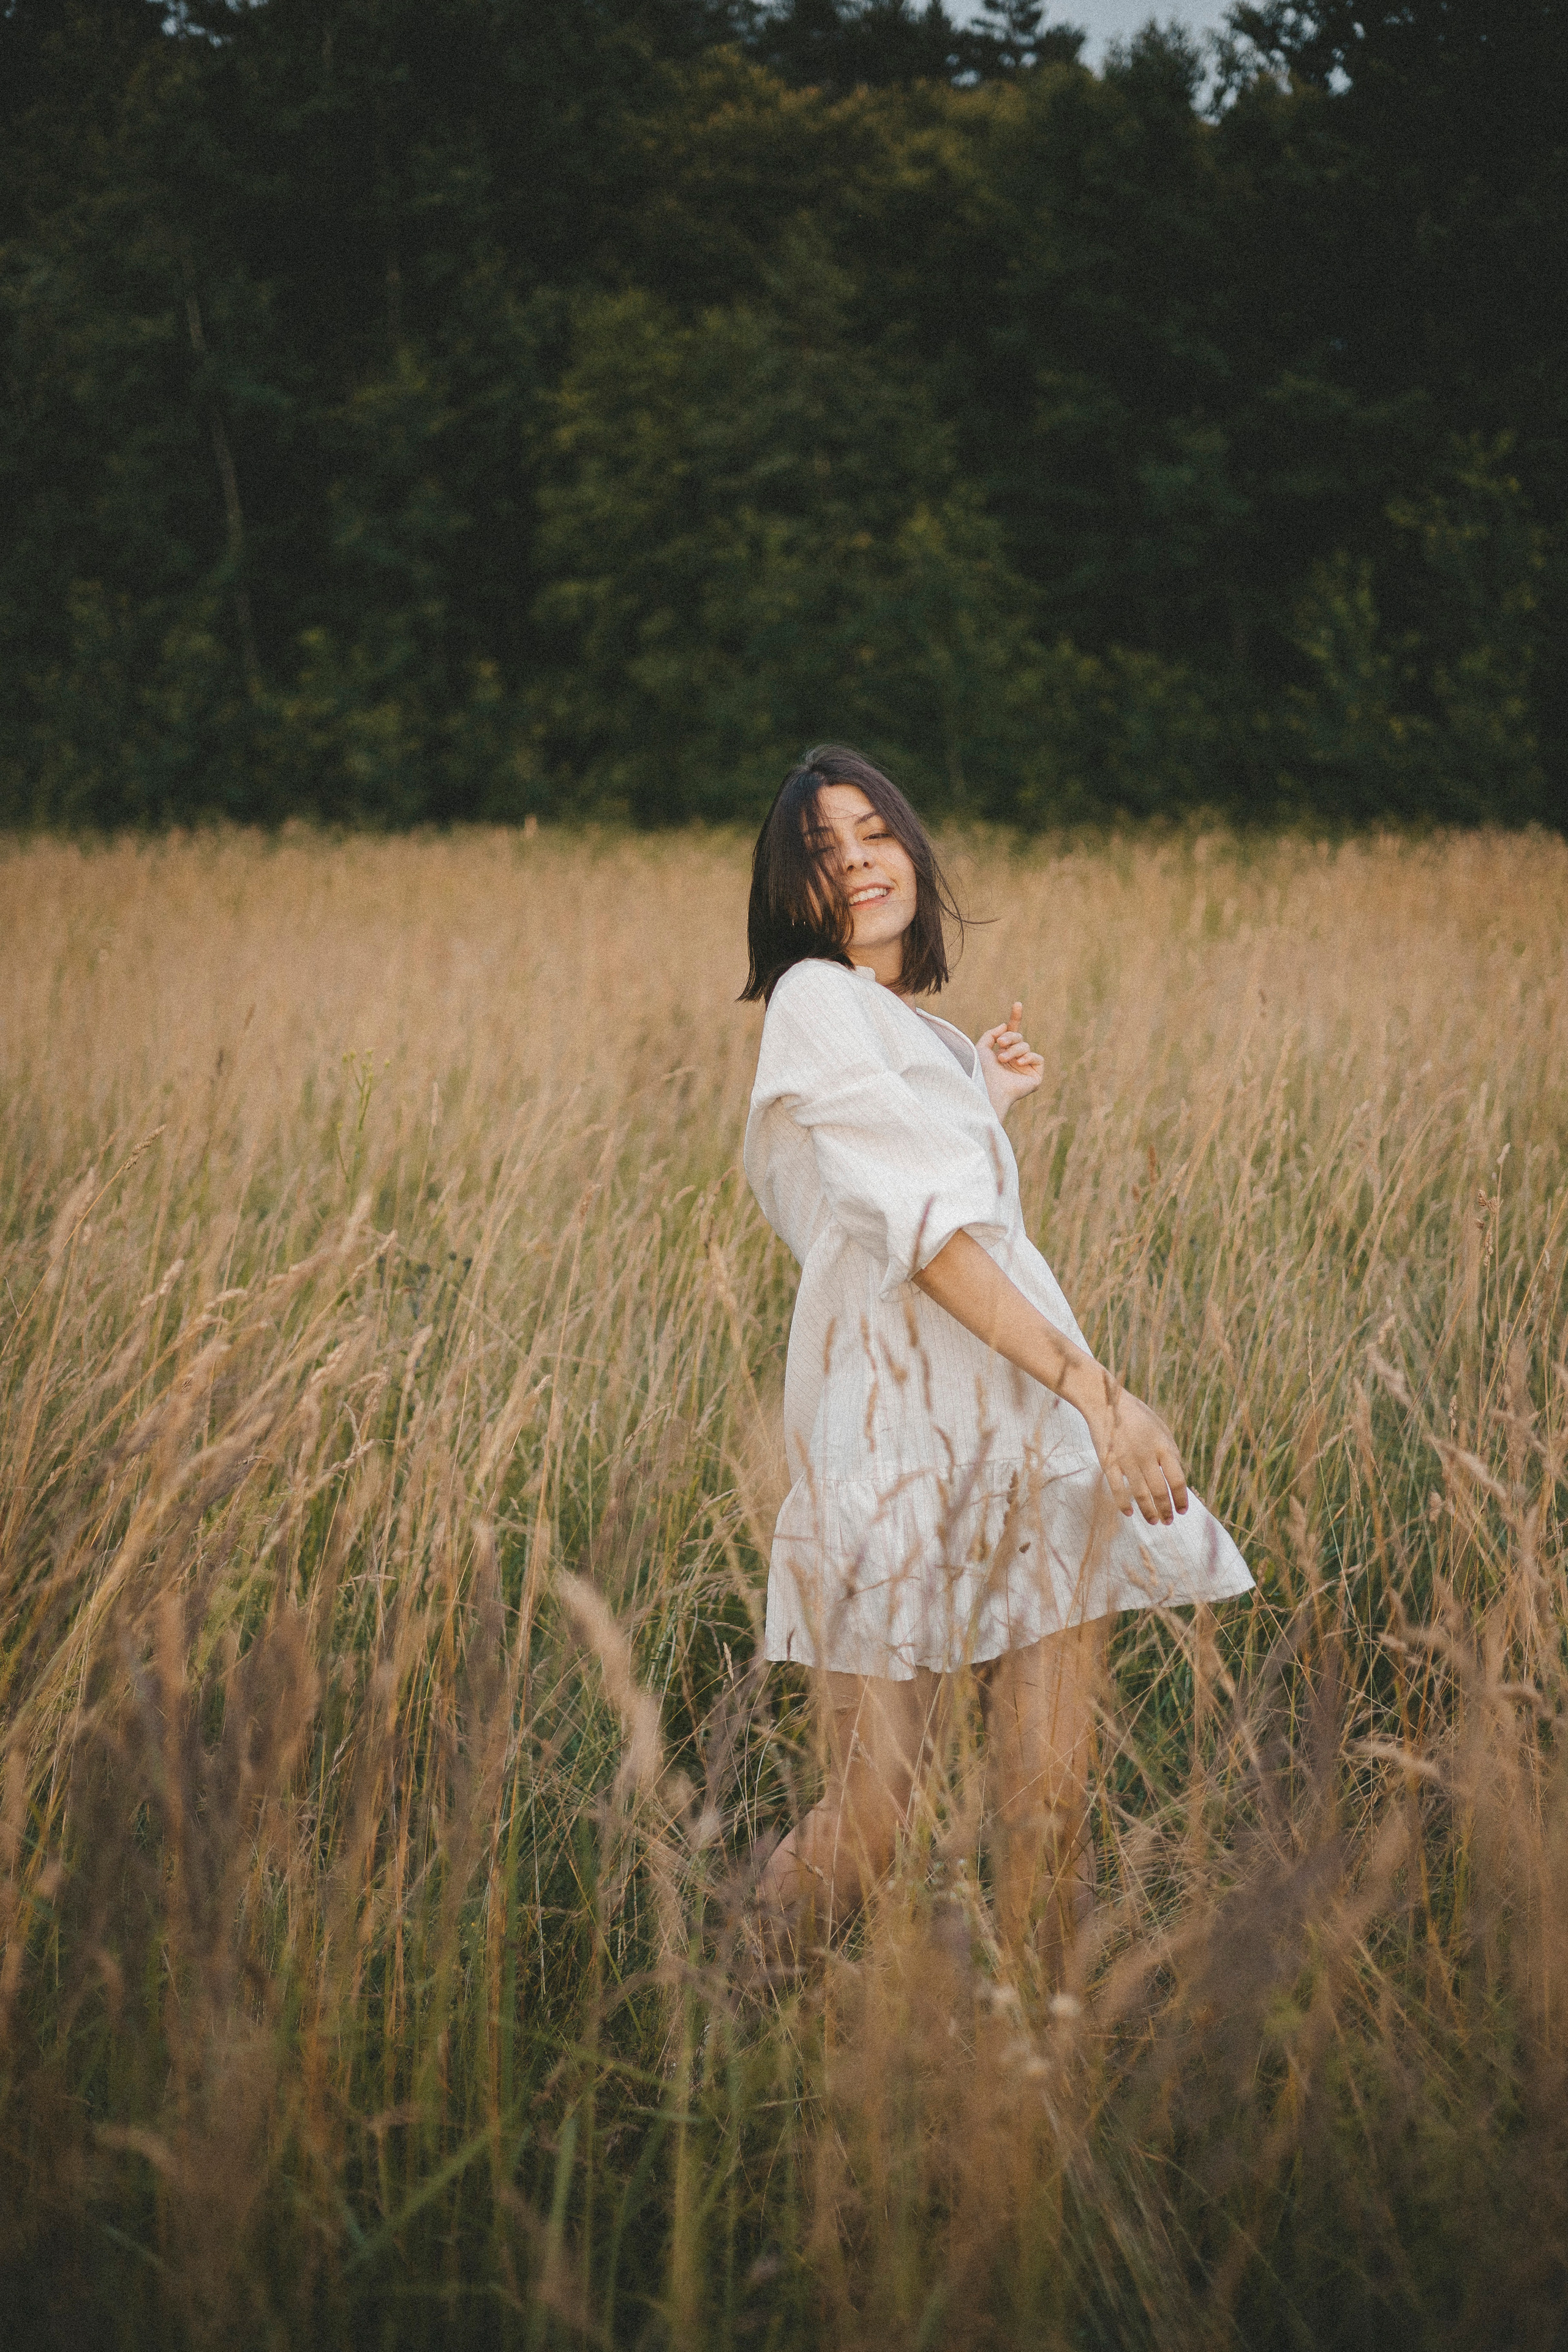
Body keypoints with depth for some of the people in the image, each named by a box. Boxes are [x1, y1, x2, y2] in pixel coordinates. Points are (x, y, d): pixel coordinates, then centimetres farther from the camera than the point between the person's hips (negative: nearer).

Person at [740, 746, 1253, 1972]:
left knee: (1052, 1801, 1)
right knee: (872, 1818, -5)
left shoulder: (924, 1029, 23)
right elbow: (921, 1230, -15)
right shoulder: (817, 1002, -5)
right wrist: (1094, 1388, -19)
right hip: (907, 1430, -8)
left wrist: (992, 1103, 23)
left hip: (1026, 1432, 8)